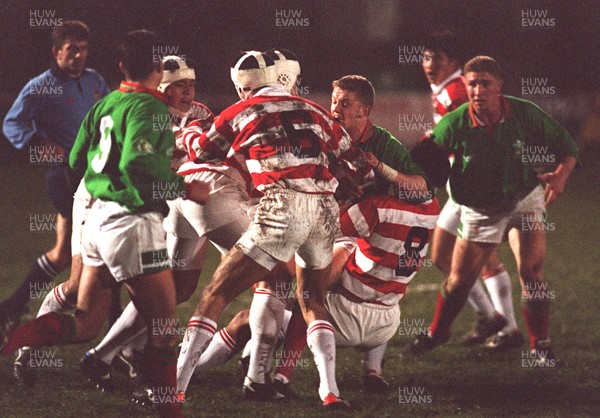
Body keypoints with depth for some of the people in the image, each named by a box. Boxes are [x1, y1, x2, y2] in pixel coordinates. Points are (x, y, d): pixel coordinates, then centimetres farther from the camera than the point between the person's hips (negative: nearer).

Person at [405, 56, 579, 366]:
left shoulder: (525, 114, -17)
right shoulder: (454, 124, -20)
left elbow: (564, 144, -5)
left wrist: (561, 174, -22)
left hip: (525, 199, 0)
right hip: (479, 210, 0)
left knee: (531, 270, -15)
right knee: (459, 280, 5)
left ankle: (540, 346, -1)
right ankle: (437, 333, 33)